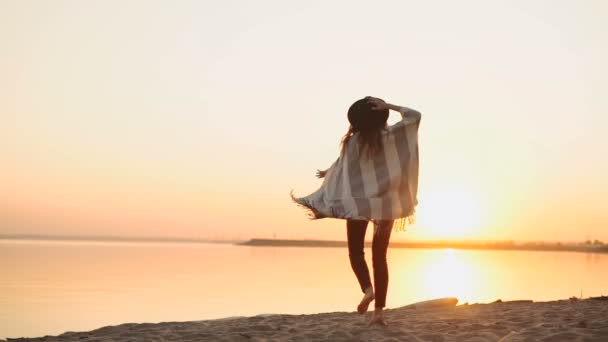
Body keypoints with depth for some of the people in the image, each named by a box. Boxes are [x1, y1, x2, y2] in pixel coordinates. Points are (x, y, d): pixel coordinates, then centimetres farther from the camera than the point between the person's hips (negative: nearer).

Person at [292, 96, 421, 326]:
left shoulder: (352, 143, -4)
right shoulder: (390, 136, -2)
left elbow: (340, 171, 2)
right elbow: (414, 115, 4)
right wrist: (388, 106, 1)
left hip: (358, 201, -2)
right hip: (385, 202, 2)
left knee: (356, 251, 13)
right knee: (380, 255, 7)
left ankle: (367, 288, -15)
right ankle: (379, 310, 0)